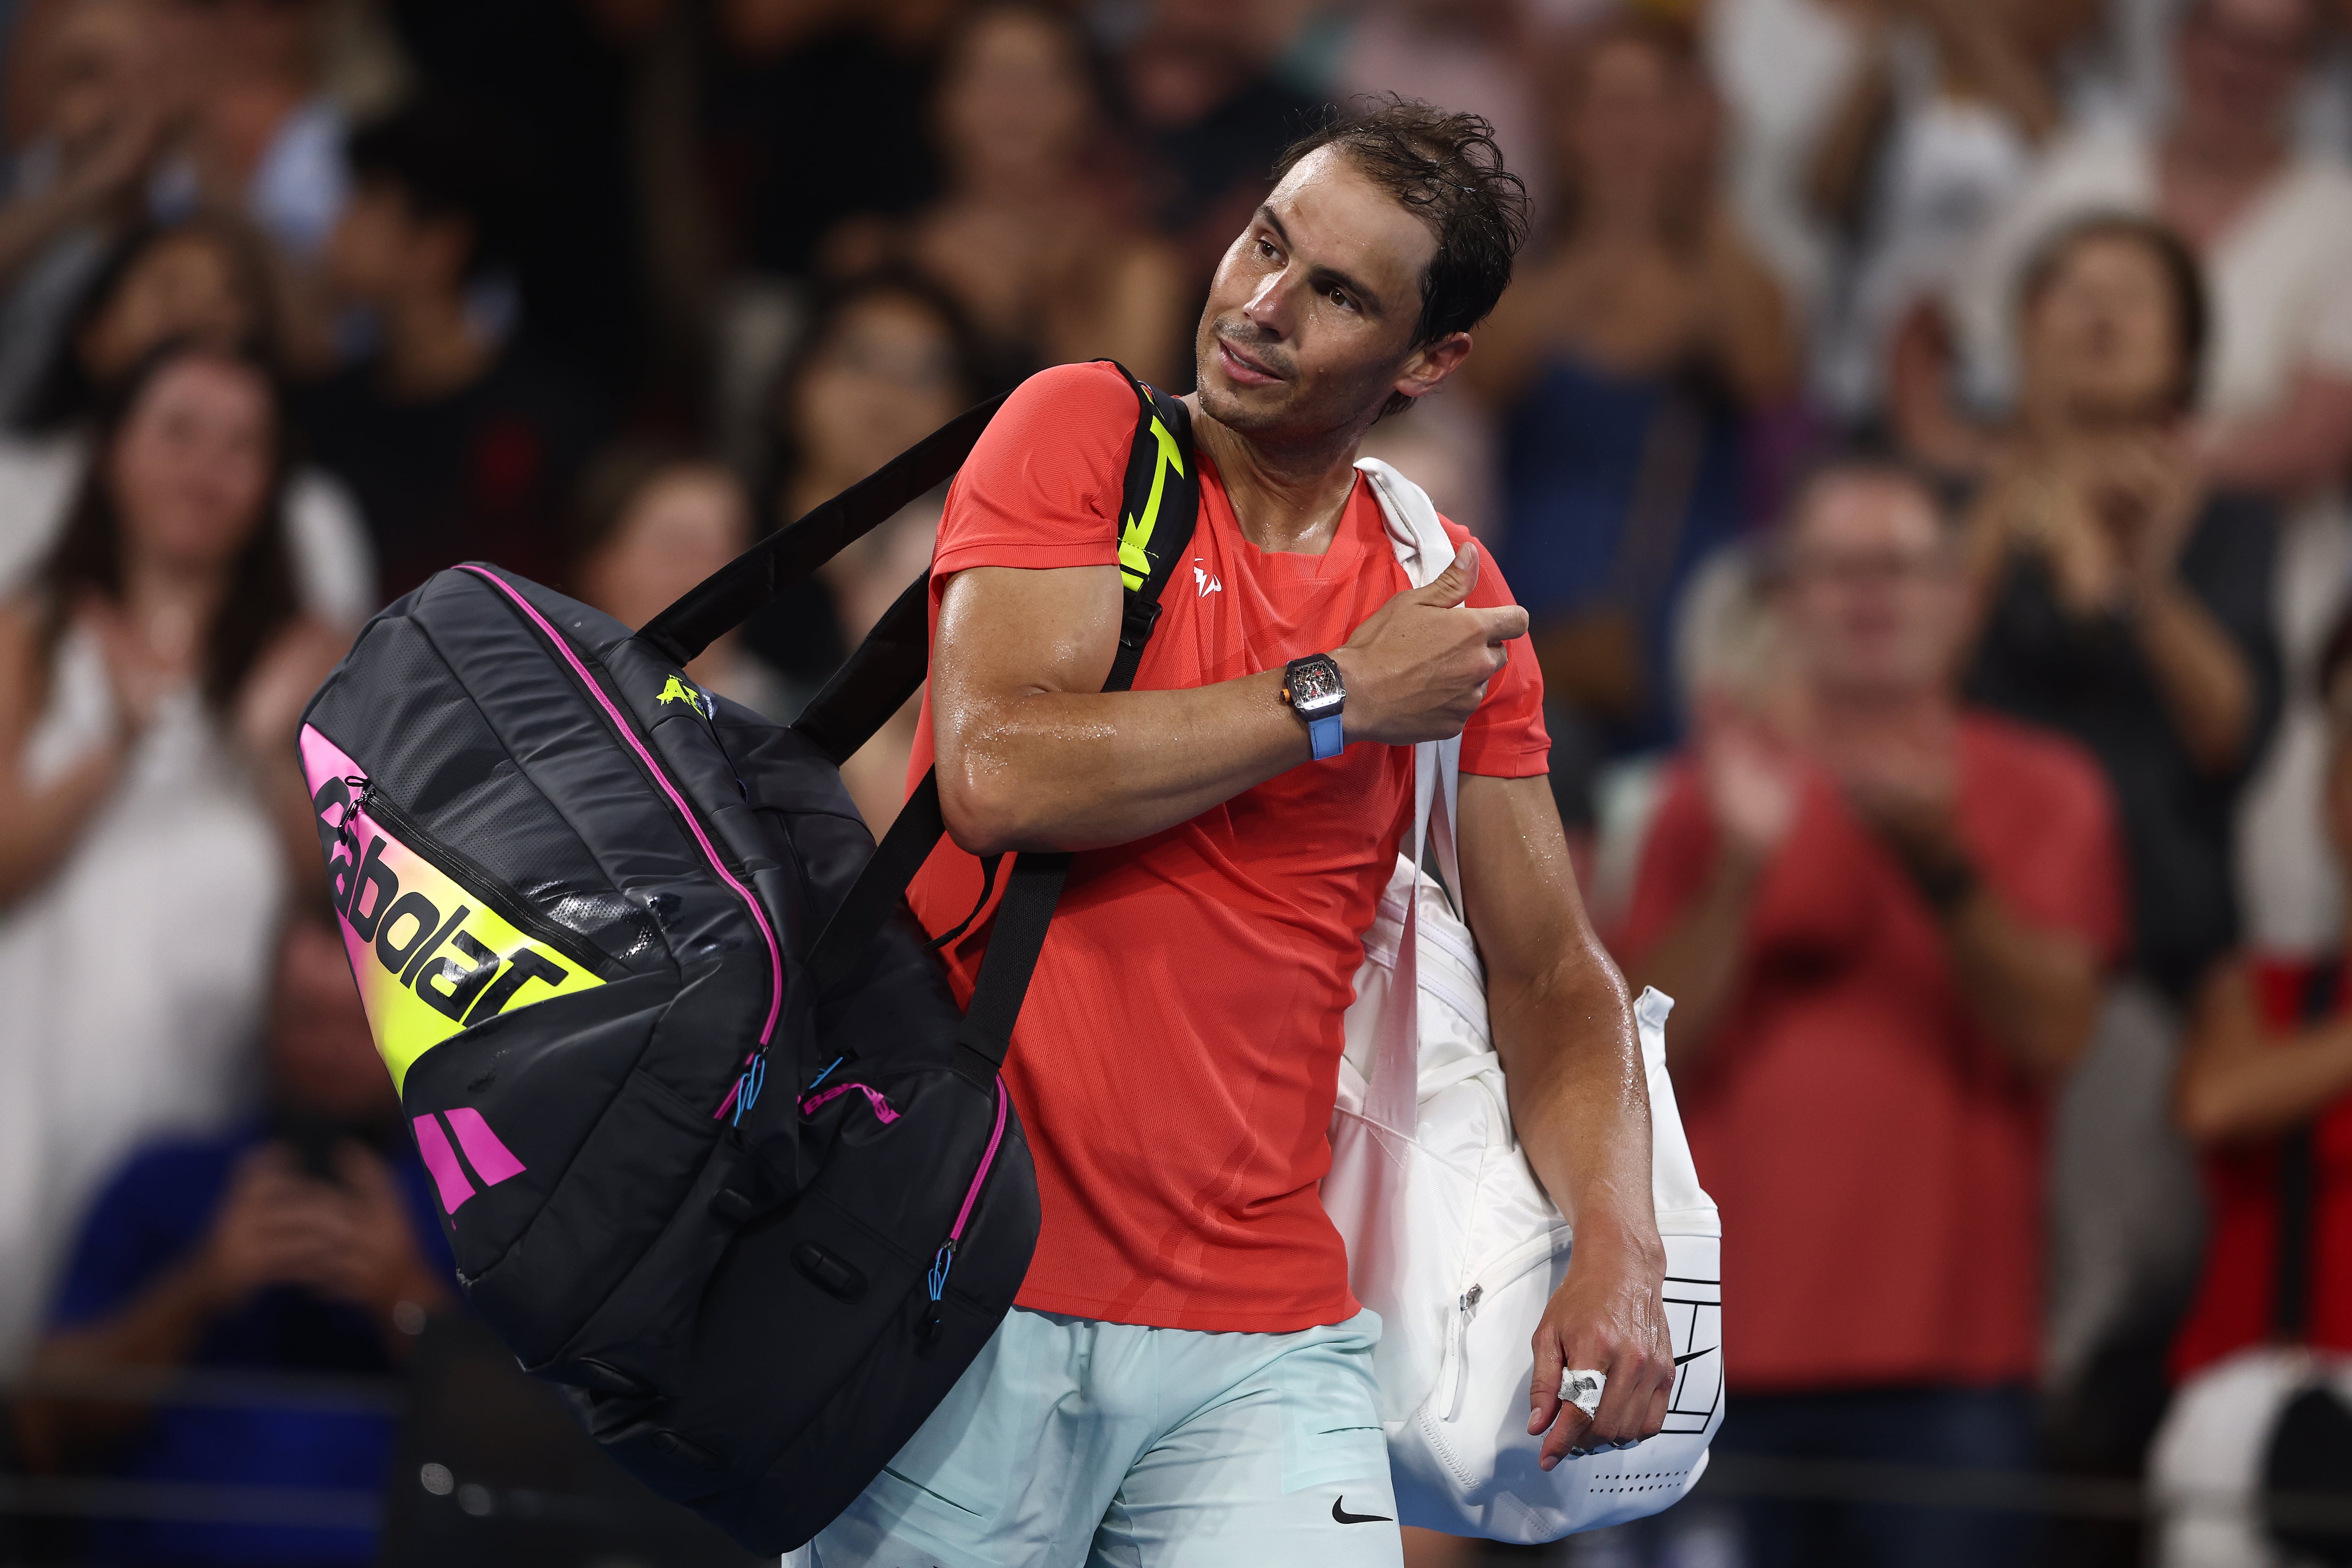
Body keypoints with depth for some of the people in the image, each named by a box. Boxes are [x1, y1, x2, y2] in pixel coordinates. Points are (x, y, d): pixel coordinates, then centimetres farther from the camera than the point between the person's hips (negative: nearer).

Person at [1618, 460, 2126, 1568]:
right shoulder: (1714, 786, 12)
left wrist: (1938, 862, -16)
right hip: (1739, 1346, 1)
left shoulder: (2039, 792, 9)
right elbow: (1654, 1039, 2)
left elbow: (2054, 1028, -5)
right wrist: (1740, 870, -12)